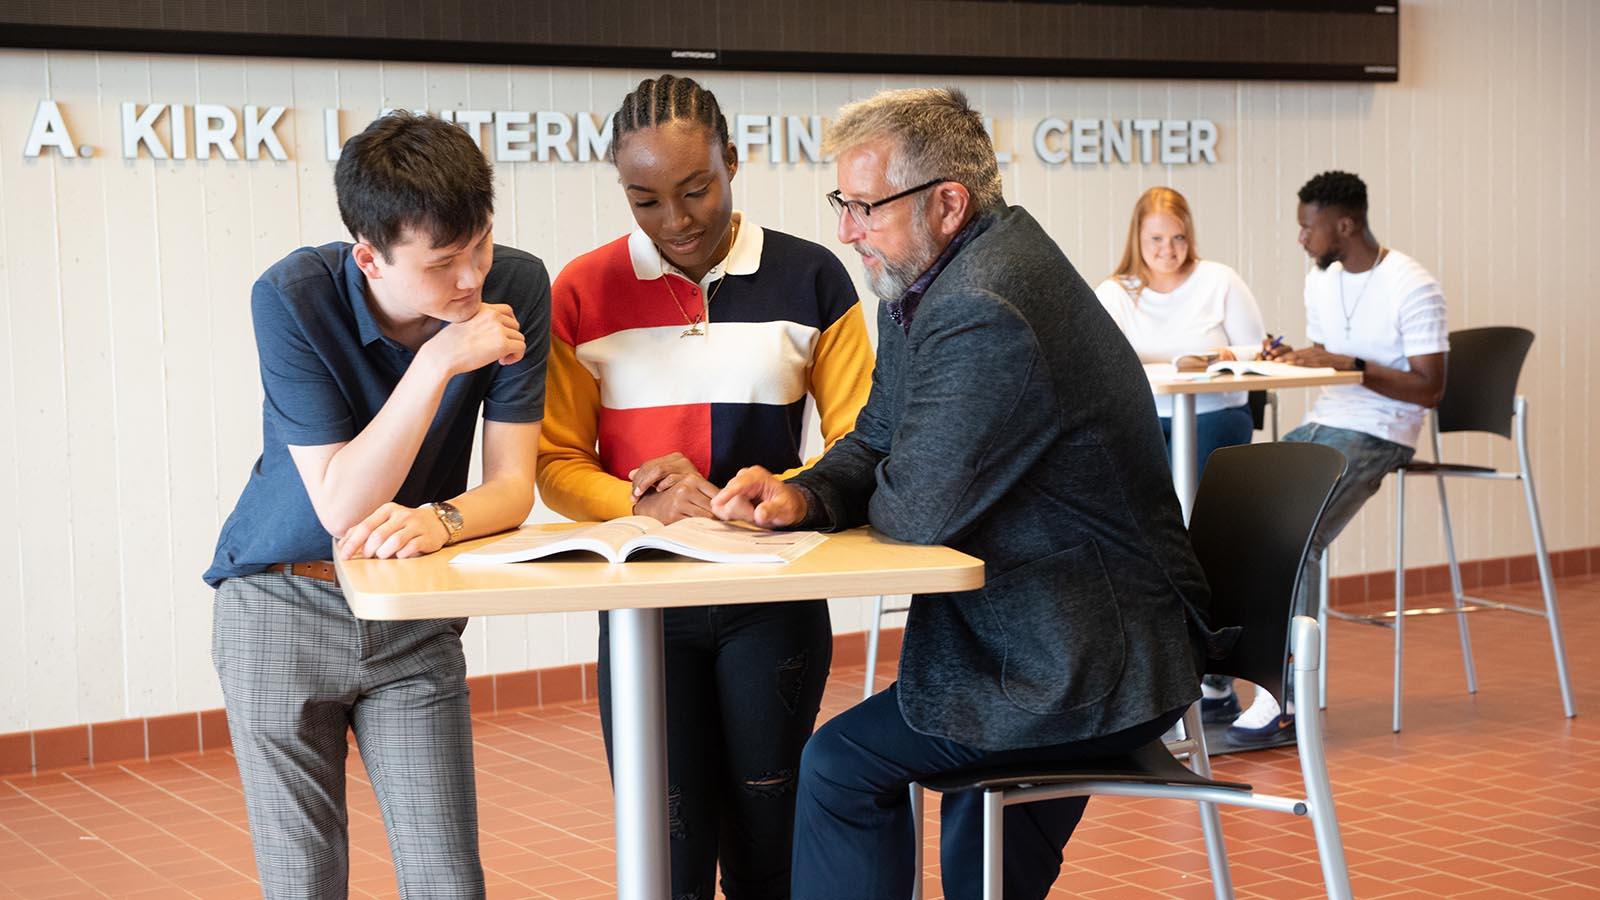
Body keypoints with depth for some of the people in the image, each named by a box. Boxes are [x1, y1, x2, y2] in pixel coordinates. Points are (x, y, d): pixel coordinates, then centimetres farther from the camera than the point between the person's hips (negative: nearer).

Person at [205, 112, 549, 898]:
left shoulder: (516, 288, -15)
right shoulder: (293, 297, -21)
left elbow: (511, 485, -12)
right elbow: (339, 507, -24)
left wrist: (439, 521, -34)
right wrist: (438, 361, -33)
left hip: (415, 618, 2)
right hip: (283, 608, -2)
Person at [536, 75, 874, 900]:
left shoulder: (810, 280, 0)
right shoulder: (583, 292, 1)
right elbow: (559, 462, 3)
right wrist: (642, 505, -17)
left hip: (773, 604, 0)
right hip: (642, 606, 0)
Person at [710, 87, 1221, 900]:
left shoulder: (985, 315, -28)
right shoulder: (926, 281, 5)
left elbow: (917, 509, -25)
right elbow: (875, 441, 11)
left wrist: (861, 500, -2)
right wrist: (802, 497, -10)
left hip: (1090, 671, -10)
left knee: (840, 766, -5)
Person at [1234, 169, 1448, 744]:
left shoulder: (1412, 288, -12)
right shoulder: (1321, 280, 14)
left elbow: (1429, 389, -15)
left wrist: (1347, 364, -21)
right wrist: (1295, 359, 0)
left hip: (1377, 436, -8)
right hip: (1321, 426, 8)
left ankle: (1288, 696, -21)